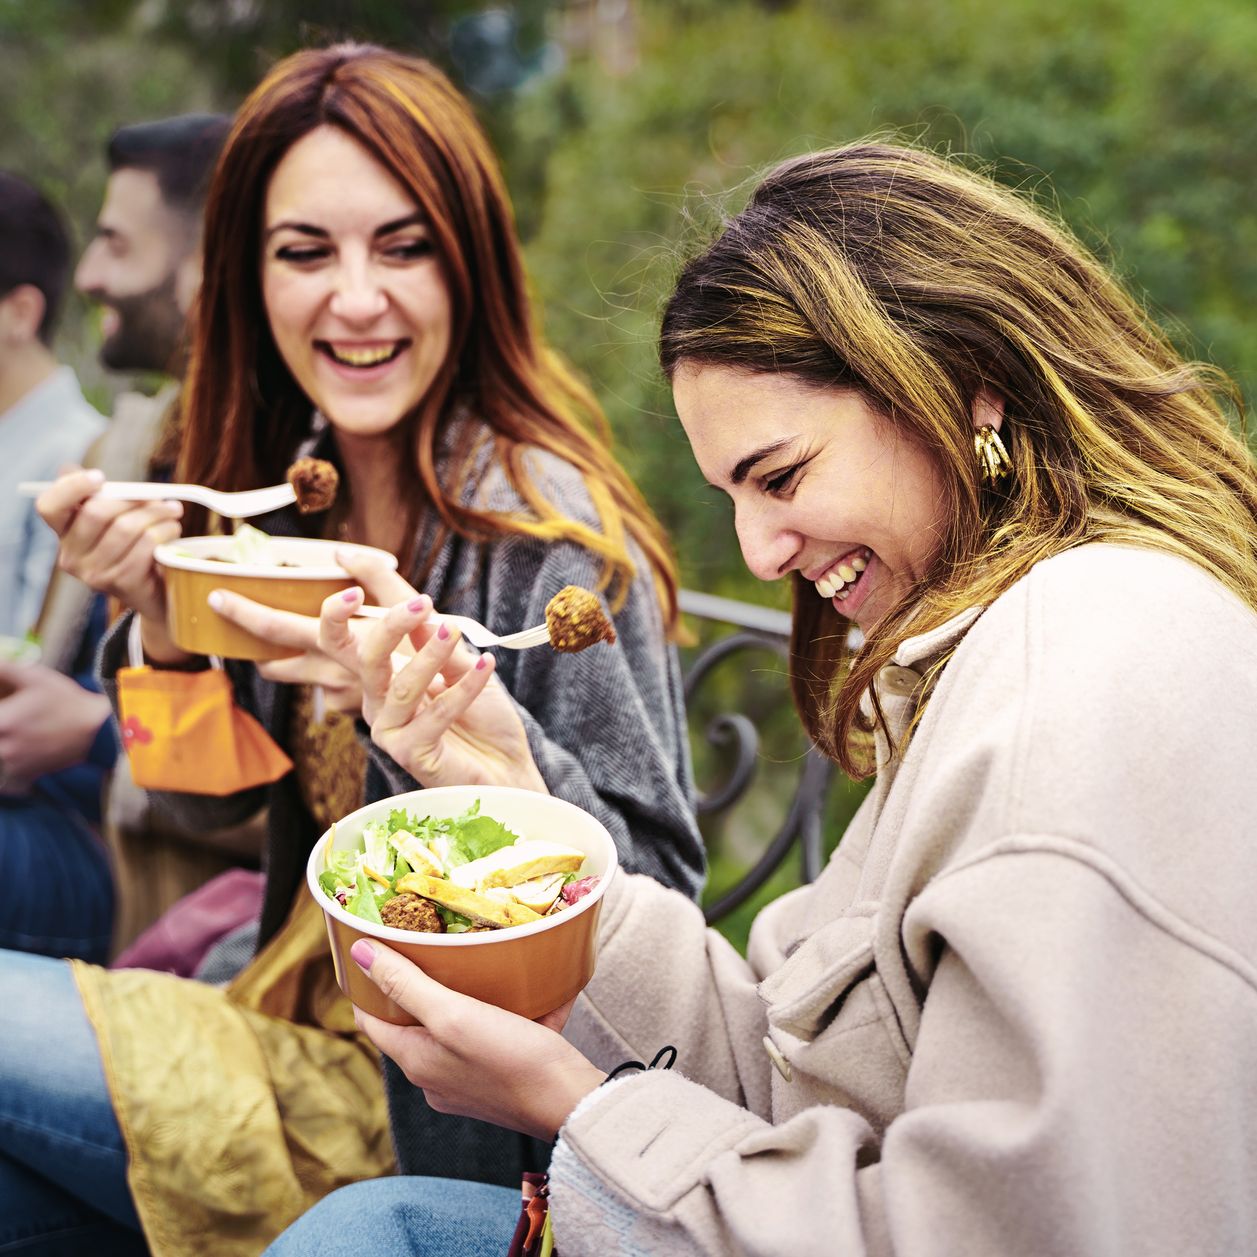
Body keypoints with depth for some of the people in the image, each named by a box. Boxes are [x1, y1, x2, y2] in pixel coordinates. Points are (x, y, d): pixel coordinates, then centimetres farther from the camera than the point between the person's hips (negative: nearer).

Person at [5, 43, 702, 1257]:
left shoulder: (546, 531, -21)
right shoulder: (289, 489, 0)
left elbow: (658, 894, -18)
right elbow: (207, 797, 7)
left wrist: (472, 734, -34)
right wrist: (156, 616, -11)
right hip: (303, 1018, 6)